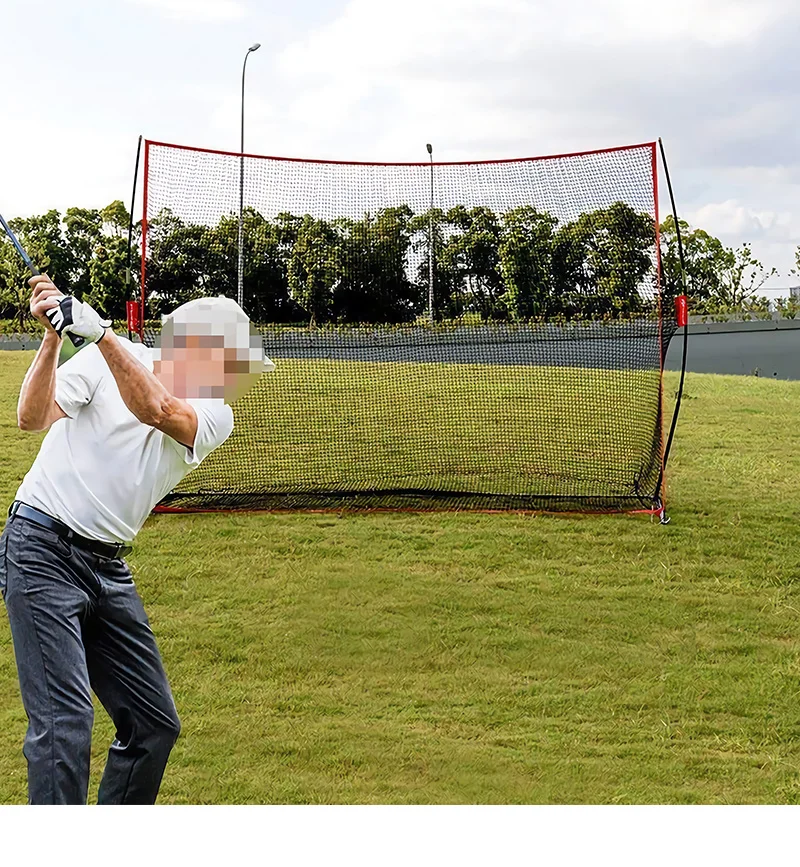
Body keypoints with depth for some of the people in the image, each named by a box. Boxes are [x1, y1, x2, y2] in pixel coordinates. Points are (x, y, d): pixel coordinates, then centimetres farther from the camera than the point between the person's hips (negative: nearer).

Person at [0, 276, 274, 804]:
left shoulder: (216, 417, 0)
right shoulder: (107, 357, -7)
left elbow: (158, 411, -22)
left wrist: (99, 332, -31)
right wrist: (54, 335, -28)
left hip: (110, 569, 6)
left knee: (156, 724, 9)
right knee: (65, 719, -16)